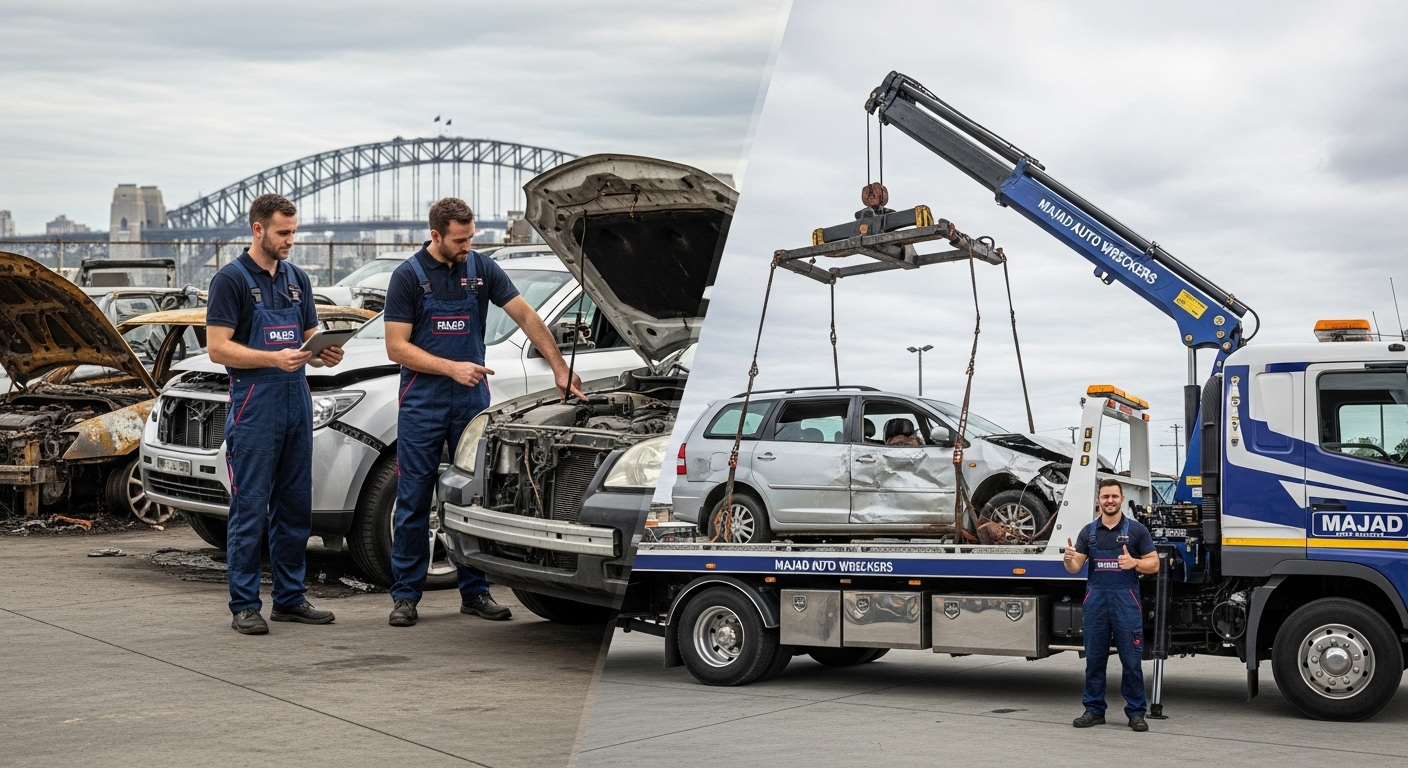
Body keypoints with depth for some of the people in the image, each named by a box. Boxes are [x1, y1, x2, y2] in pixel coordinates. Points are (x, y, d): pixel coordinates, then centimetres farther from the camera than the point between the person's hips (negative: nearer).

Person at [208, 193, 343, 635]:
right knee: (250, 507, -3)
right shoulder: (231, 279, -7)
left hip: (297, 404, 7)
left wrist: (326, 353, -4)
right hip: (253, 407, -7)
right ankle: (244, 606, 3)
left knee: (295, 506, 10)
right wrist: (274, 358, -24)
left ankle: (290, 598, 19)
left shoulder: (297, 279, 14)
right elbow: (218, 348, -13)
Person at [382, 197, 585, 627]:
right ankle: (405, 595, 8)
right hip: (422, 404, -3)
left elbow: (527, 318, 5)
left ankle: (475, 592, 15)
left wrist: (560, 370, -2)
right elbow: (396, 347, -9)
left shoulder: (482, 269, 4)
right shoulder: (408, 277, -5)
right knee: (413, 500, 0)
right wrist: (452, 368, -17)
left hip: (472, 401, 3)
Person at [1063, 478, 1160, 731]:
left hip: (1126, 600, -3)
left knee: (1131, 659, -1)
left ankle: (1136, 712, 6)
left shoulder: (1136, 530, 2)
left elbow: (1154, 564, 1)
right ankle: (1094, 710, 14)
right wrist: (1068, 558, -17)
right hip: (1096, 599, 3)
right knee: (1094, 657, 6)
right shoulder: (1089, 532, 10)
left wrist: (1134, 563, -19)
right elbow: (1075, 568, 6)